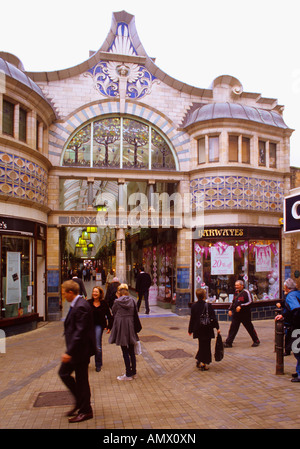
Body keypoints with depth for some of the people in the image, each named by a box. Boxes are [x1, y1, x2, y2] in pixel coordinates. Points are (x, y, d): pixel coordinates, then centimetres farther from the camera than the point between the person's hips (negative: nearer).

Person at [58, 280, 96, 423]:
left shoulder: (81, 307, -23)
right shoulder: (75, 304, 9)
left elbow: (80, 332, -27)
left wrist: (69, 352, -26)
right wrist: (69, 351, 21)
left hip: (81, 350, -10)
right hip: (75, 350, 10)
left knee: (81, 380, 3)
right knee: (63, 373, 16)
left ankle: (85, 411, 21)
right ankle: (80, 402, 30)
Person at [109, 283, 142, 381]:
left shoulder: (117, 302, -8)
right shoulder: (132, 301, 1)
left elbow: (114, 314, 1)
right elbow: (135, 315, 5)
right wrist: (137, 328, 13)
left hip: (121, 327, -4)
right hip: (130, 327, 4)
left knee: (125, 352, 3)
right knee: (131, 351, 14)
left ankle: (128, 374, 9)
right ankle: (133, 372, 23)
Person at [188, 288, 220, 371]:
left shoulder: (194, 306, -1)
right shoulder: (208, 305, -13)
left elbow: (192, 319, 5)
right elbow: (213, 317, -11)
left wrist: (190, 330, 13)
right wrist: (217, 327, -3)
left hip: (198, 329, 4)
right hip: (207, 330, -4)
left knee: (201, 345, 19)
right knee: (206, 346, 6)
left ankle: (199, 361, 24)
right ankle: (203, 363, 8)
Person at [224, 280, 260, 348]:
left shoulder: (246, 292, -11)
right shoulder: (236, 292, 11)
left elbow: (250, 302, -15)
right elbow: (233, 302, 22)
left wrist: (241, 306, -20)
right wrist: (230, 309, 12)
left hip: (245, 314, -6)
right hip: (236, 314, 6)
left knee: (250, 328, 6)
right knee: (233, 328, 1)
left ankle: (256, 341, 24)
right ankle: (228, 343, 4)